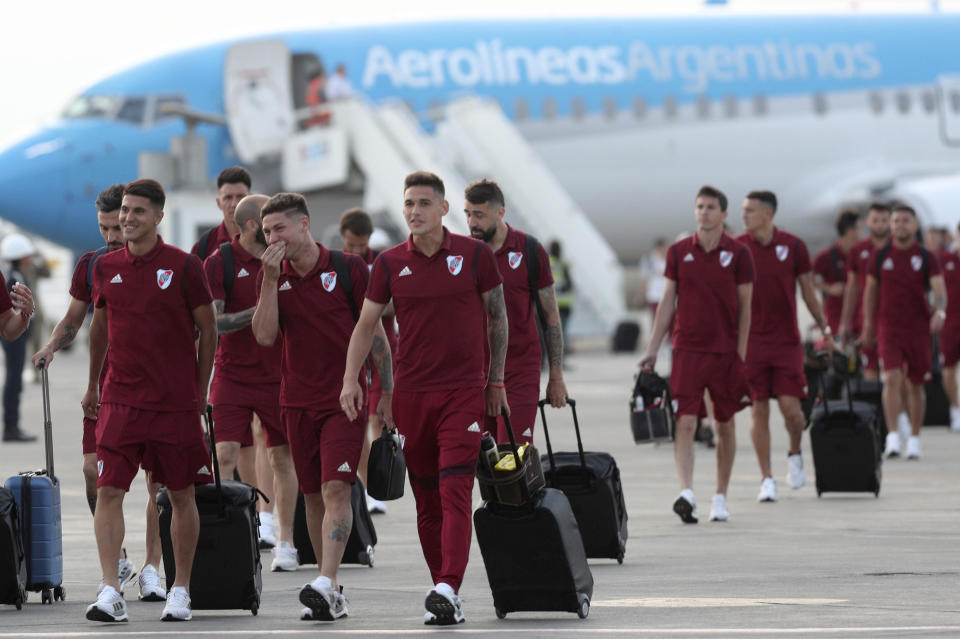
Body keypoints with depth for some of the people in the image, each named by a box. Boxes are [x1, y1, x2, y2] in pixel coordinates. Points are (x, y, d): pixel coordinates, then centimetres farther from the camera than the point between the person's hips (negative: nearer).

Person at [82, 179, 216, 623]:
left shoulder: (184, 267, -4)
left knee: (181, 495, 6)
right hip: (120, 399, 2)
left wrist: (201, 390, 3)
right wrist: (93, 385, 25)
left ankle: (181, 591, 18)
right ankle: (110, 592, -12)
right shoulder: (106, 267, 6)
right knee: (108, 490, -10)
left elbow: (208, 330, 3)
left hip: (176, 400, -2)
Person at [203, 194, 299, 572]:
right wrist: (258, 312, -24)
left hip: (277, 375, 3)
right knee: (225, 454, -10)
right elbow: (213, 322, -13)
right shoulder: (219, 263, -6)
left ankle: (285, 543, 13)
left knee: (283, 457, 5)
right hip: (232, 376, -3)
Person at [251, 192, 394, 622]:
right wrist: (271, 279, -14)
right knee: (312, 496, 7)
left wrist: (387, 393, -3)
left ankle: (326, 585, -26)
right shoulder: (272, 276, 5)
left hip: (345, 399, -4)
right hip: (297, 401, 4)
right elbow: (264, 336, -7)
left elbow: (375, 332, 0)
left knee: (336, 490, -16)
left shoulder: (348, 269, -5)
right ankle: (329, 596, 15)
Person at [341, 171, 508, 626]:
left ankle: (447, 589, -24)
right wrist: (351, 378, -3)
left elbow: (497, 316, 8)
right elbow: (366, 323, 9)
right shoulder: (390, 263, 4)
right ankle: (445, 595, 14)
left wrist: (496, 381, 8)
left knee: (455, 493, -15)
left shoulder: (474, 255, -1)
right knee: (425, 499, 6)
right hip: (411, 392, 3)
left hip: (464, 389, -3)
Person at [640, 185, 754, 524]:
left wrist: (740, 353, -4)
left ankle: (720, 497, 20)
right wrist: (652, 350, 5)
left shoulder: (738, 254, 0)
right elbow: (668, 302, 8)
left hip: (726, 352, 0)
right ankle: (686, 493, -21)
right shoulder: (678, 252, 4)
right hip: (688, 349, 0)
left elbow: (744, 306, 2)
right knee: (685, 423, -12)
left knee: (725, 425, 9)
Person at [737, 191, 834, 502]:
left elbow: (807, 290, 10)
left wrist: (824, 327, 10)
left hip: (787, 341, 0)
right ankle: (767, 479, 6)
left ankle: (795, 454, 25)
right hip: (751, 342, 0)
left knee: (790, 407, -6)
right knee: (758, 410, -1)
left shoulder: (793, 246, 0)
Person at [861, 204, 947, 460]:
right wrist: (867, 326, 13)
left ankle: (914, 439, 18)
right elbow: (870, 291, 13)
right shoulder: (880, 256, 5)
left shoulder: (926, 258, 0)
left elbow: (939, 290, -9)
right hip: (888, 328, 0)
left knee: (915, 385, 7)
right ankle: (892, 437, -20)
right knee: (892, 379, -17)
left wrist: (939, 312, -30)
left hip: (918, 328, 0)